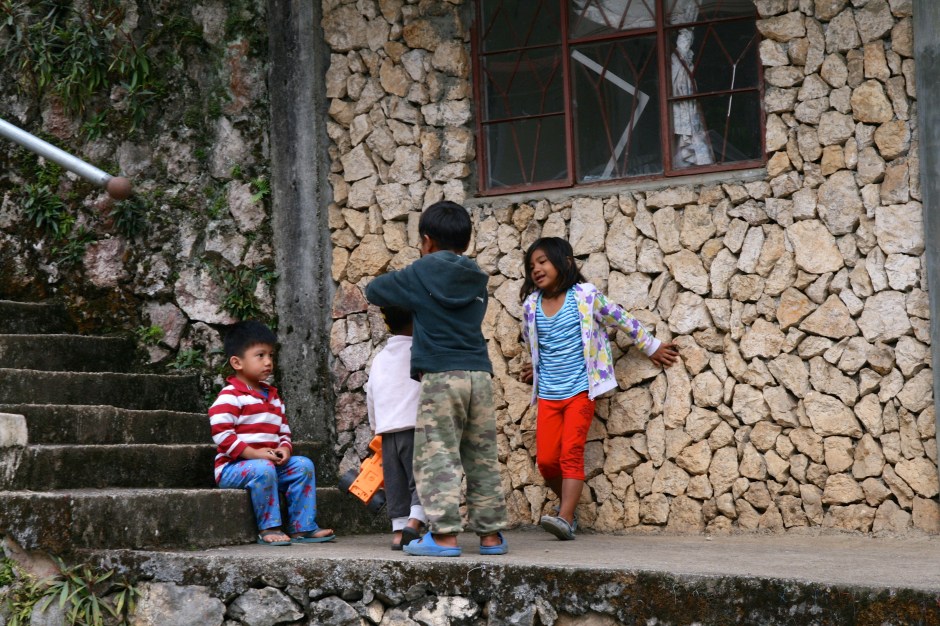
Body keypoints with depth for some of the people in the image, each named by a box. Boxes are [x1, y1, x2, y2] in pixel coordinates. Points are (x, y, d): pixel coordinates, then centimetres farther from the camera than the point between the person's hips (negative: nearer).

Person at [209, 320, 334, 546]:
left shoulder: (273, 396, 19)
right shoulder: (230, 396, -9)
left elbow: (284, 432, 22)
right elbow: (222, 434, -20)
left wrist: (285, 449, -2)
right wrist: (255, 454, -23)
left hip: (271, 462, 8)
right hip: (233, 467, -8)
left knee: (303, 465, -8)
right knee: (262, 469, -36)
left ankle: (302, 527, -7)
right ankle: (268, 528, -26)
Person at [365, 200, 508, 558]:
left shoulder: (421, 273, 1)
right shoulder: (476, 279, 14)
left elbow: (374, 290, 10)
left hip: (441, 376, -5)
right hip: (479, 373, 5)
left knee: (438, 457, -5)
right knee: (482, 458, 10)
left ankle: (444, 535, -12)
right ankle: (491, 534, 12)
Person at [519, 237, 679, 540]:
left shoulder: (586, 296, -7)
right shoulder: (531, 305, 4)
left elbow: (622, 320, 5)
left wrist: (652, 347, 13)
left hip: (580, 390, -4)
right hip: (548, 394, 4)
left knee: (571, 453, -14)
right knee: (545, 460, -2)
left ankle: (565, 519, -20)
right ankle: (567, 504, 22)